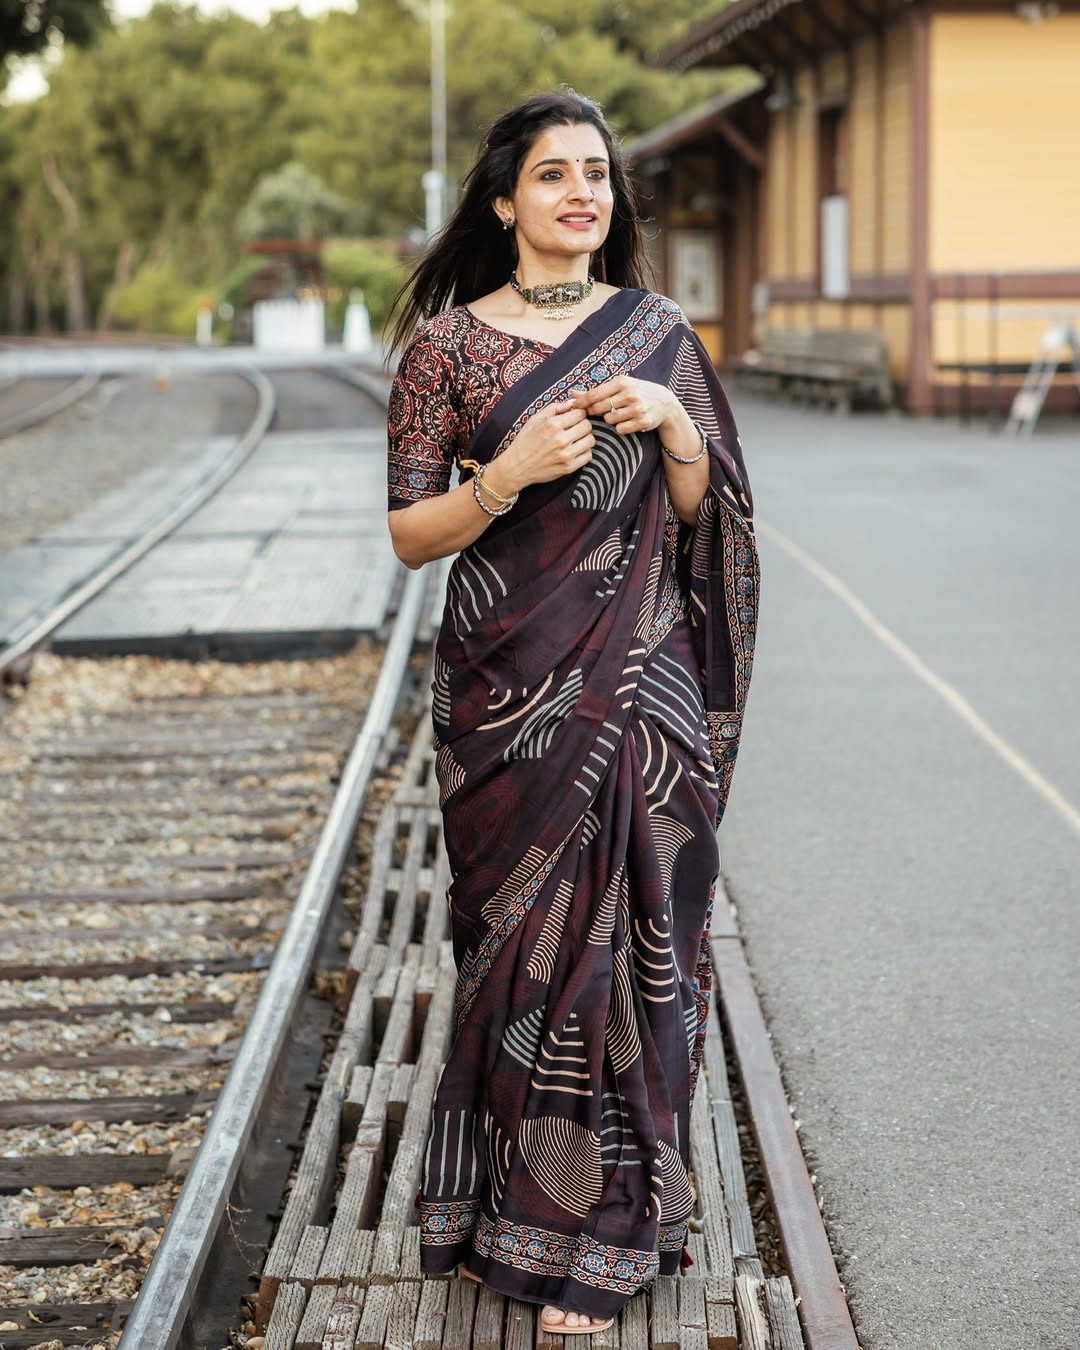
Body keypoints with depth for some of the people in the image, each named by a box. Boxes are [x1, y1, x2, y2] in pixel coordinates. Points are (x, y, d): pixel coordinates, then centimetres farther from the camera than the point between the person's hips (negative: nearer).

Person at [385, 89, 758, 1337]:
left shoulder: (659, 335, 8)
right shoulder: (449, 339, 1)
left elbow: (704, 517, 11)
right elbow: (407, 535, 0)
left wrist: (674, 427, -8)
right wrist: (507, 476, -17)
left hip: (639, 679, 2)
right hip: (507, 683, -1)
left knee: (629, 931, 1)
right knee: (521, 934, 2)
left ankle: (605, 1222, 12)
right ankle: (516, 1207, 18)